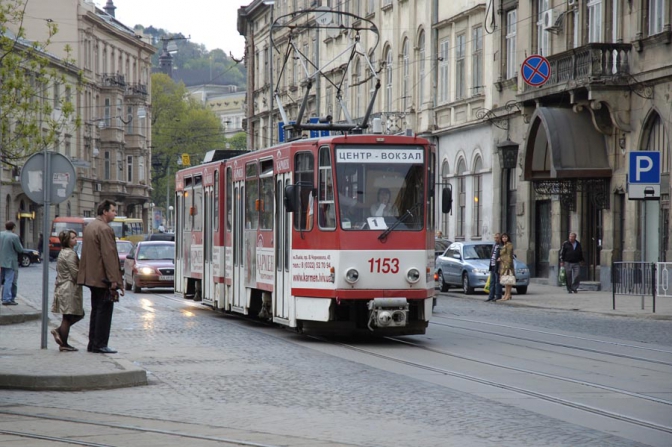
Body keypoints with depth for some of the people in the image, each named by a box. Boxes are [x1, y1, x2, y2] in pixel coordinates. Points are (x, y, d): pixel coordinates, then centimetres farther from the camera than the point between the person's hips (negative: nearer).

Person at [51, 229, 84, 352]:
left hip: (62, 289, 10)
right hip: (69, 290, -10)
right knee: (68, 318, -2)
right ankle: (64, 344, 3)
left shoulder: (63, 252, 16)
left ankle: (59, 331, 11)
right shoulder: (70, 253, -15)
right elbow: (75, 273, -18)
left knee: (79, 314, 15)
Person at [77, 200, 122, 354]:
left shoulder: (89, 227, 15)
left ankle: (93, 344, 17)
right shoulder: (105, 229, -16)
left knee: (96, 309, 14)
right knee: (104, 310, -5)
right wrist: (113, 279, -20)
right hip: (102, 277, -10)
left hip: (91, 276, 10)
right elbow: (108, 255, -20)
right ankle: (100, 344, -5)